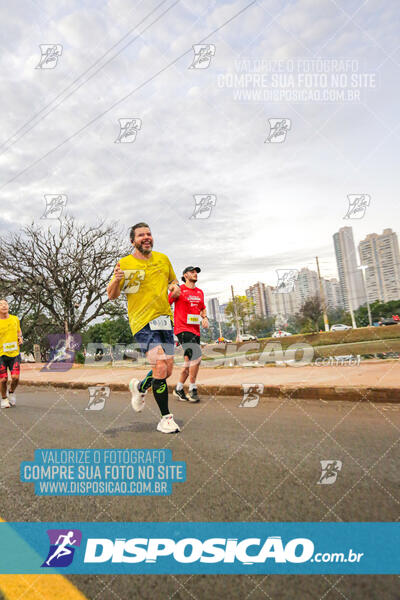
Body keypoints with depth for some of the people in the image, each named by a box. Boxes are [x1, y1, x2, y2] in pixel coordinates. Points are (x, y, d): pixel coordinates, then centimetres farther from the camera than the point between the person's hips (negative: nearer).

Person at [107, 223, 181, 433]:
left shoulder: (163, 259, 11)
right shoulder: (125, 263, -2)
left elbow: (173, 280, 27)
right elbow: (112, 296, 0)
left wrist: (175, 286, 3)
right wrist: (116, 280, -21)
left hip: (165, 320, 5)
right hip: (142, 322, -5)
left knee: (167, 371, 7)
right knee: (160, 367, -19)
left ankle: (139, 387, 38)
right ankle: (165, 418, -4)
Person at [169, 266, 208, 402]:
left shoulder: (200, 292, 17)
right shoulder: (179, 290, -2)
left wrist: (205, 317, 9)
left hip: (195, 330, 7)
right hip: (182, 328, -7)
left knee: (189, 361, 10)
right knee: (196, 356, -20)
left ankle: (179, 389, 25)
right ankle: (192, 389, -7)